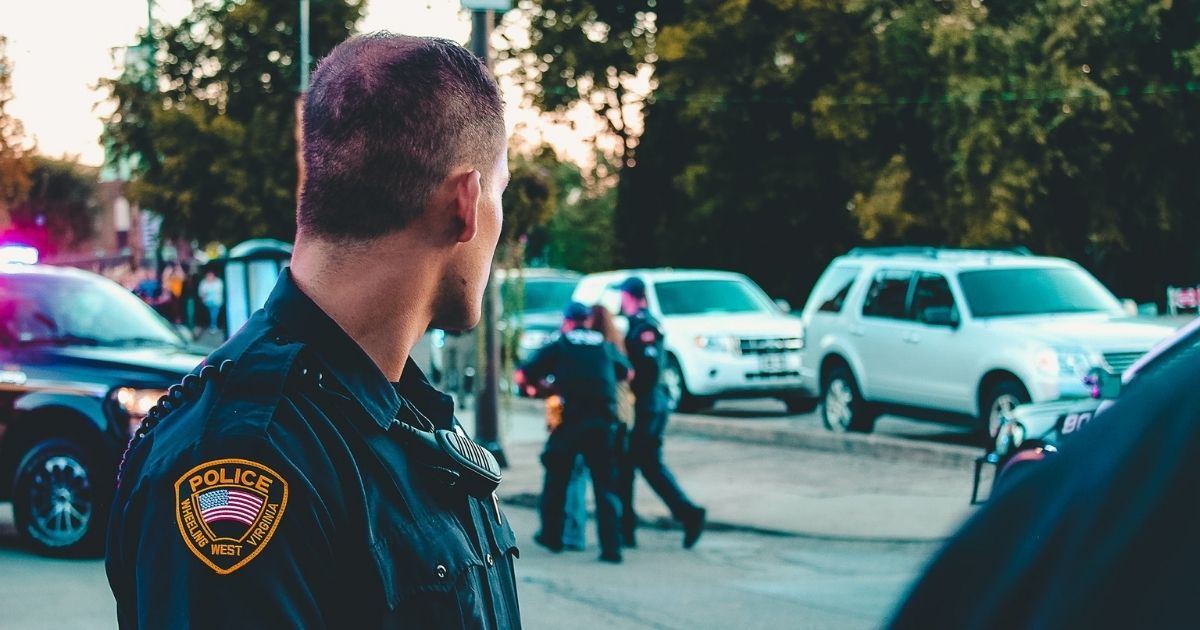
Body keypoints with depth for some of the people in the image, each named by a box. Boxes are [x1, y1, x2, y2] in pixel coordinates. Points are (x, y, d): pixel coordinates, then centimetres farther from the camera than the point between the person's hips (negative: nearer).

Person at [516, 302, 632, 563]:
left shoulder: (558, 347, 7)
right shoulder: (606, 346, 14)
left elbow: (521, 376, 4)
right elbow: (627, 372, 30)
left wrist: (537, 382, 26)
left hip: (570, 421, -2)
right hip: (604, 424, 2)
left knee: (556, 479, 17)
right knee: (605, 485, 5)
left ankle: (552, 536, 25)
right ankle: (611, 547, -2)